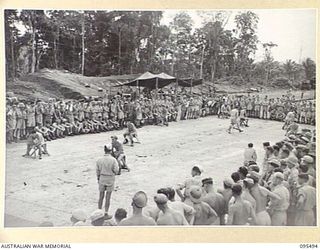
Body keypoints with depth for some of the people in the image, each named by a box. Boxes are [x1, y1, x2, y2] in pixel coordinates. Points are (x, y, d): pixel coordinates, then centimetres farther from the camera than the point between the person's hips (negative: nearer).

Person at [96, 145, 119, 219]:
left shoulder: (99, 160, -6)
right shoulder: (113, 160, -16)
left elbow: (98, 170, 2)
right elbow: (116, 170, -16)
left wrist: (98, 179, 16)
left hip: (102, 179, 3)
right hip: (110, 179, -3)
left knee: (101, 197, 15)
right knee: (108, 198, 7)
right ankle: (106, 214, 12)